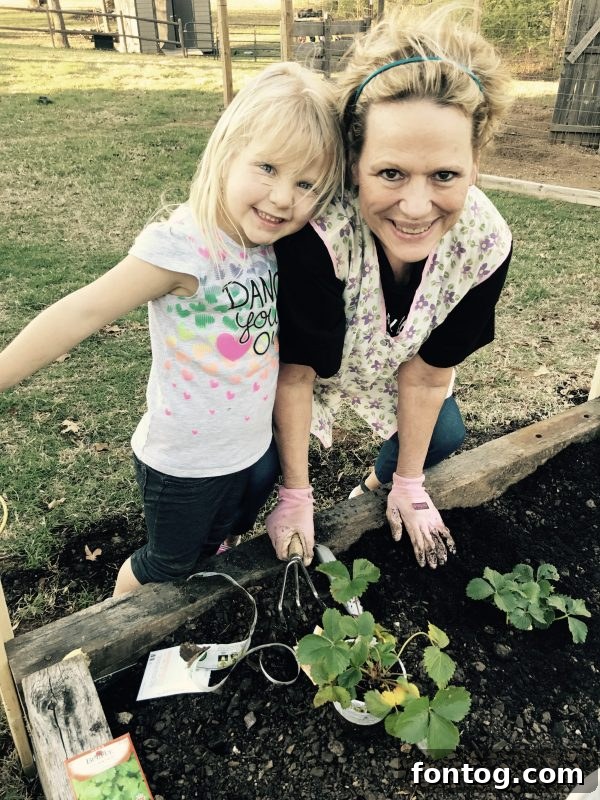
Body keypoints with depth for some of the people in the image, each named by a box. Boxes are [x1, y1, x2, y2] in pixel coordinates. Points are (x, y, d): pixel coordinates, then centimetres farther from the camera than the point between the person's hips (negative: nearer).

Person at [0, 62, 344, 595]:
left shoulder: (273, 244, -8)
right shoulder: (184, 245, -29)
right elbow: (84, 312, -27)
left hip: (252, 448, 6)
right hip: (184, 466, -6)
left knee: (218, 545, 30)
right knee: (168, 565, 20)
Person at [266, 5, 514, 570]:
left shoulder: (486, 244, -29)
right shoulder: (316, 231, -42)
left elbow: (427, 372, -15)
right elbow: (295, 371, -28)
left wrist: (408, 486, -3)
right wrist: (295, 497, -16)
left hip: (389, 360, 4)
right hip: (293, 354, -3)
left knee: (443, 439, 10)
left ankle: (380, 485, 45)